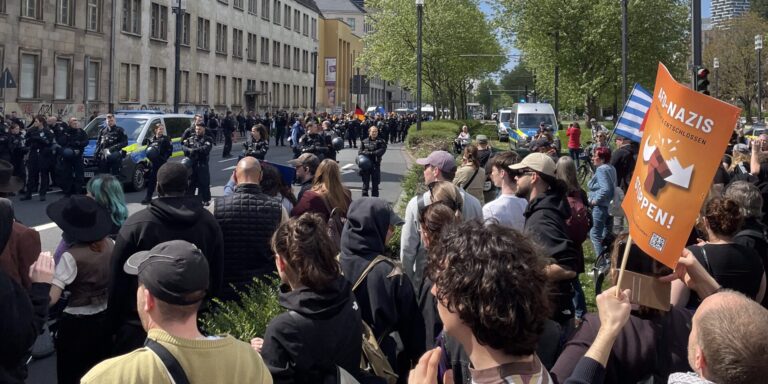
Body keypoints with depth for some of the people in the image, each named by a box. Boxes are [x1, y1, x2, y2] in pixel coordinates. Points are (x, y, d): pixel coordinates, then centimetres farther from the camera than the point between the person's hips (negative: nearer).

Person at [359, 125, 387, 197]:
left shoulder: (380, 142, 1)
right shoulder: (364, 141, 6)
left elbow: (381, 151, -13)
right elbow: (360, 153, 4)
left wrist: (370, 153, -17)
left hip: (375, 165, -1)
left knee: (375, 184, 6)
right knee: (365, 183, 4)